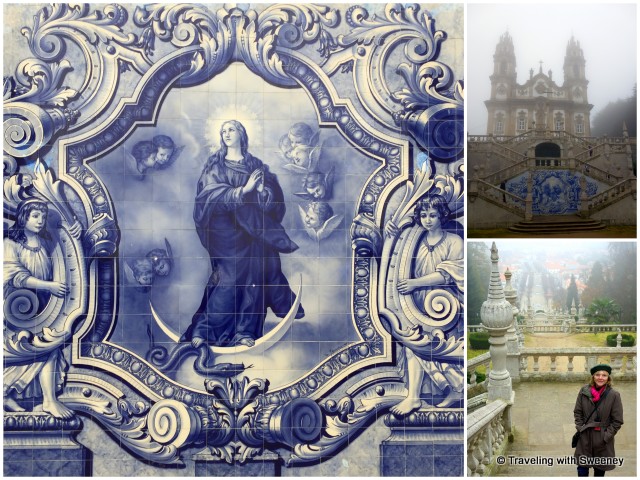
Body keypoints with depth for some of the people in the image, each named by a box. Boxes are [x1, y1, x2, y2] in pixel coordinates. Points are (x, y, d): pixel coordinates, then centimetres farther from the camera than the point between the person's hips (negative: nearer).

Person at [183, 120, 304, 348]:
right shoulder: (215, 165, 8)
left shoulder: (256, 165, 14)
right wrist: (243, 189, -17)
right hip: (226, 227, -3)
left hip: (252, 228, 3)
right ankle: (204, 329, -10)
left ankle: (244, 332, -1)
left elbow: (273, 197, 4)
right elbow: (212, 194, -8)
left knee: (253, 275, -6)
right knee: (230, 276, -15)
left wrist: (262, 190, -18)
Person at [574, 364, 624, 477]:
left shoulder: (614, 395, -11)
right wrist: (580, 428, -3)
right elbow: (577, 412, 6)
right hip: (585, 438, 2)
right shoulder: (584, 391, -4)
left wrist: (606, 436, -10)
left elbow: (617, 421, -7)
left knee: (599, 471, 14)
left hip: (603, 441, -2)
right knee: (582, 471, 7)